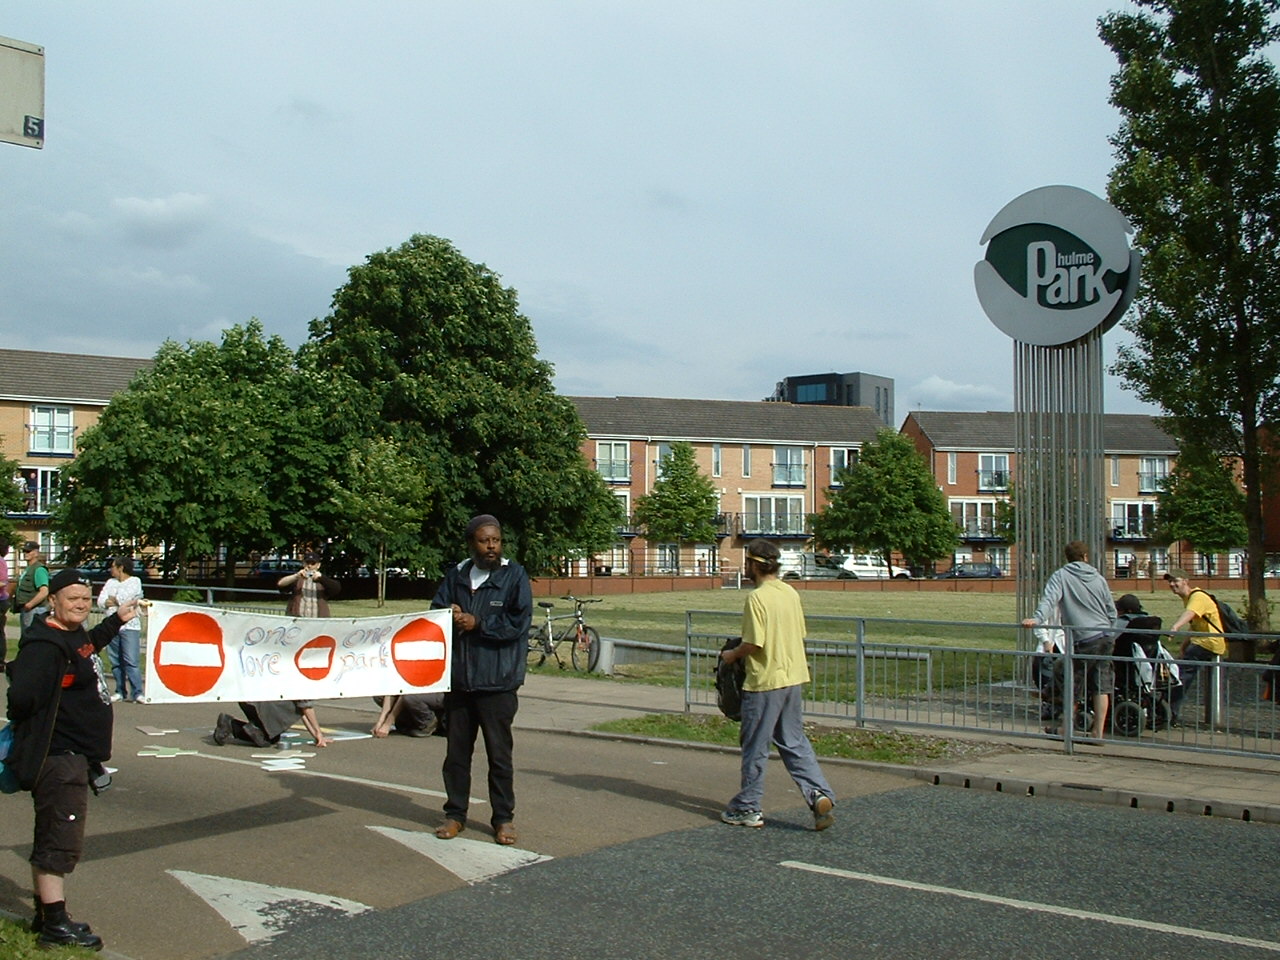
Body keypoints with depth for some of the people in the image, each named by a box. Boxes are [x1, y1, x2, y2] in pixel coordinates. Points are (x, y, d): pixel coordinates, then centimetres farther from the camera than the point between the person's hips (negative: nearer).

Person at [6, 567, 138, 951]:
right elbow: (22, 696, -33)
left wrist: (117, 620, 42)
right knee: (60, 840, -6)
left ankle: (45, 916, 28)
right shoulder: (45, 645, -20)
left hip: (76, 756, 11)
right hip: (57, 757, -11)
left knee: (52, 838, 18)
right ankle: (55, 925, -1)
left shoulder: (75, 635, 11)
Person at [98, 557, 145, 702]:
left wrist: (112, 599, 6)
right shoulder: (110, 582, 20)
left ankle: (137, 693, -15)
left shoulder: (135, 581, 4)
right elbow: (101, 601, 7)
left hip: (130, 627, -5)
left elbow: (123, 597, -11)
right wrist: (117, 601, -8)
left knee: (131, 662, -12)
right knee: (116, 662, 6)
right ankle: (120, 692, 13)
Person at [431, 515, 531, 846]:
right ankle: (455, 814, 23)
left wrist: (477, 623, -13)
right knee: (456, 752, 11)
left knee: (499, 754, 4)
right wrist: (449, 618, -14)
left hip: (498, 682, -4)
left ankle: (503, 818, 14)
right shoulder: (456, 576, 8)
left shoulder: (514, 576, -3)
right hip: (458, 679, 4)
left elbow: (520, 622, -12)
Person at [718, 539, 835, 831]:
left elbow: (753, 644, -20)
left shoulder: (757, 597, -17)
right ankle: (819, 794, -1)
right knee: (795, 742, 13)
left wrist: (732, 654, 0)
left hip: (765, 681, -7)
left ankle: (748, 808, 15)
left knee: (755, 747, 5)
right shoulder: (791, 593, 7)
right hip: (794, 678, 7)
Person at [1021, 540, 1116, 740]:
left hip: (1084, 639, -5)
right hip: (1106, 637, 5)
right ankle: (1098, 732, 6)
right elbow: (1112, 611, 20)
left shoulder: (1061, 576, 1)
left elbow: (1049, 599, -18)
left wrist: (1037, 618, -30)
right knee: (1101, 687, 5)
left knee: (1072, 687, 6)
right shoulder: (1098, 578, 15)